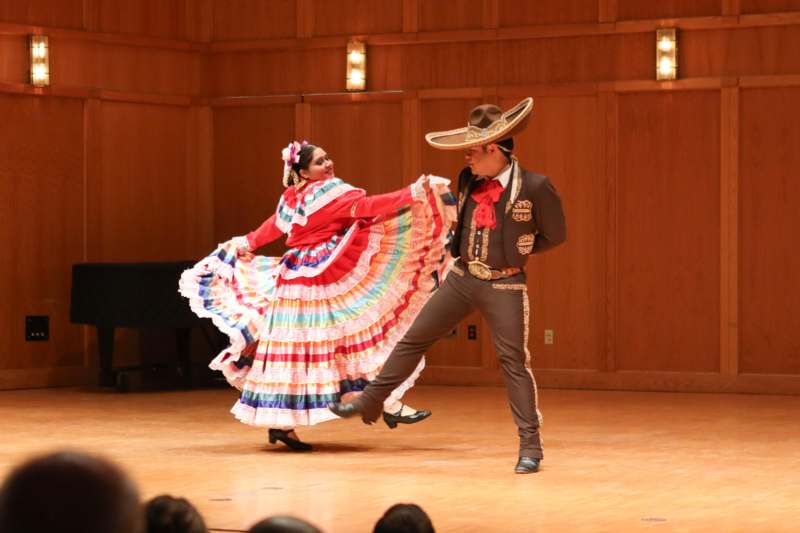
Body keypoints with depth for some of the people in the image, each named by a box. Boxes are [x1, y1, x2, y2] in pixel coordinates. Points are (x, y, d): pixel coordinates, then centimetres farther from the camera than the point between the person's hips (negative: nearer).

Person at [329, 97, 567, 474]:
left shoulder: (534, 187, -15)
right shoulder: (468, 180, 2)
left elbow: (555, 235, -4)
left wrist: (515, 253, -3)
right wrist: (460, 249, 10)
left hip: (505, 287, -5)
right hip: (461, 278, 6)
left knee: (514, 361, -3)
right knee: (414, 340, 8)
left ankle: (530, 446, 6)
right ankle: (369, 402, 20)